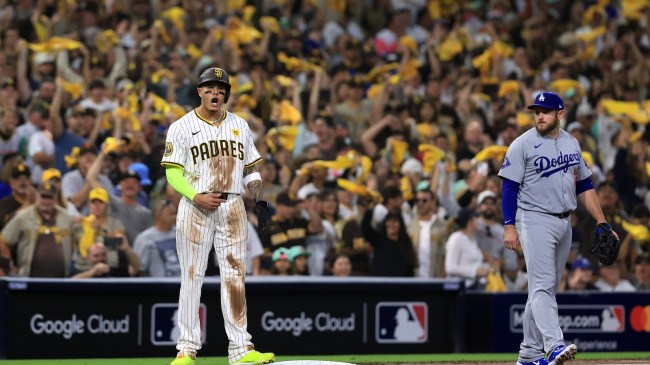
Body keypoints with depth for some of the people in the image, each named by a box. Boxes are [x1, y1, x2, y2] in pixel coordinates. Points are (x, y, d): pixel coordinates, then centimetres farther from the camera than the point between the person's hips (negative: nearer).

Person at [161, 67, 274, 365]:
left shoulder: (239, 126, 14)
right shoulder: (182, 127, 1)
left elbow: (250, 169, 18)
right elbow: (173, 173, -3)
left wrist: (260, 201, 4)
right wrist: (197, 197, -17)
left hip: (232, 208, 3)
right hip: (195, 208, -3)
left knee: (235, 276, 0)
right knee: (192, 277, -3)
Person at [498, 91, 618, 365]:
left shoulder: (572, 144, 11)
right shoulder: (523, 145, -6)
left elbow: (584, 186, 16)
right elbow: (509, 188, -8)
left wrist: (602, 222, 10)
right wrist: (509, 227, -17)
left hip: (564, 223, 6)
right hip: (535, 220, -6)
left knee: (546, 288, 9)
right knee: (542, 286, -16)